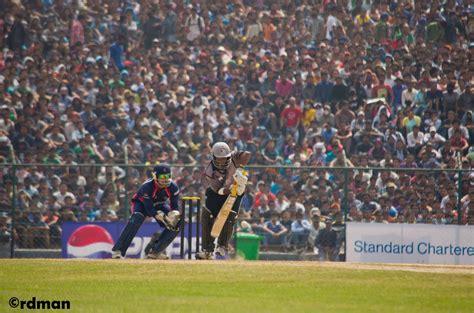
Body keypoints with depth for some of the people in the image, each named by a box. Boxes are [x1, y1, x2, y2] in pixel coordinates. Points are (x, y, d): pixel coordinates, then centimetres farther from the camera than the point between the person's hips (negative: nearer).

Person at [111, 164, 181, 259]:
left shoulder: (173, 187, -25)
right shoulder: (147, 186, -36)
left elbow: (175, 207, -19)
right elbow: (149, 209, -34)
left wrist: (174, 215, -43)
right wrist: (162, 217, -50)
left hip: (160, 205, 5)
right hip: (142, 203, -5)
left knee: (175, 224, -15)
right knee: (136, 219, -35)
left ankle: (155, 251, -2)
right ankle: (118, 251, -36)